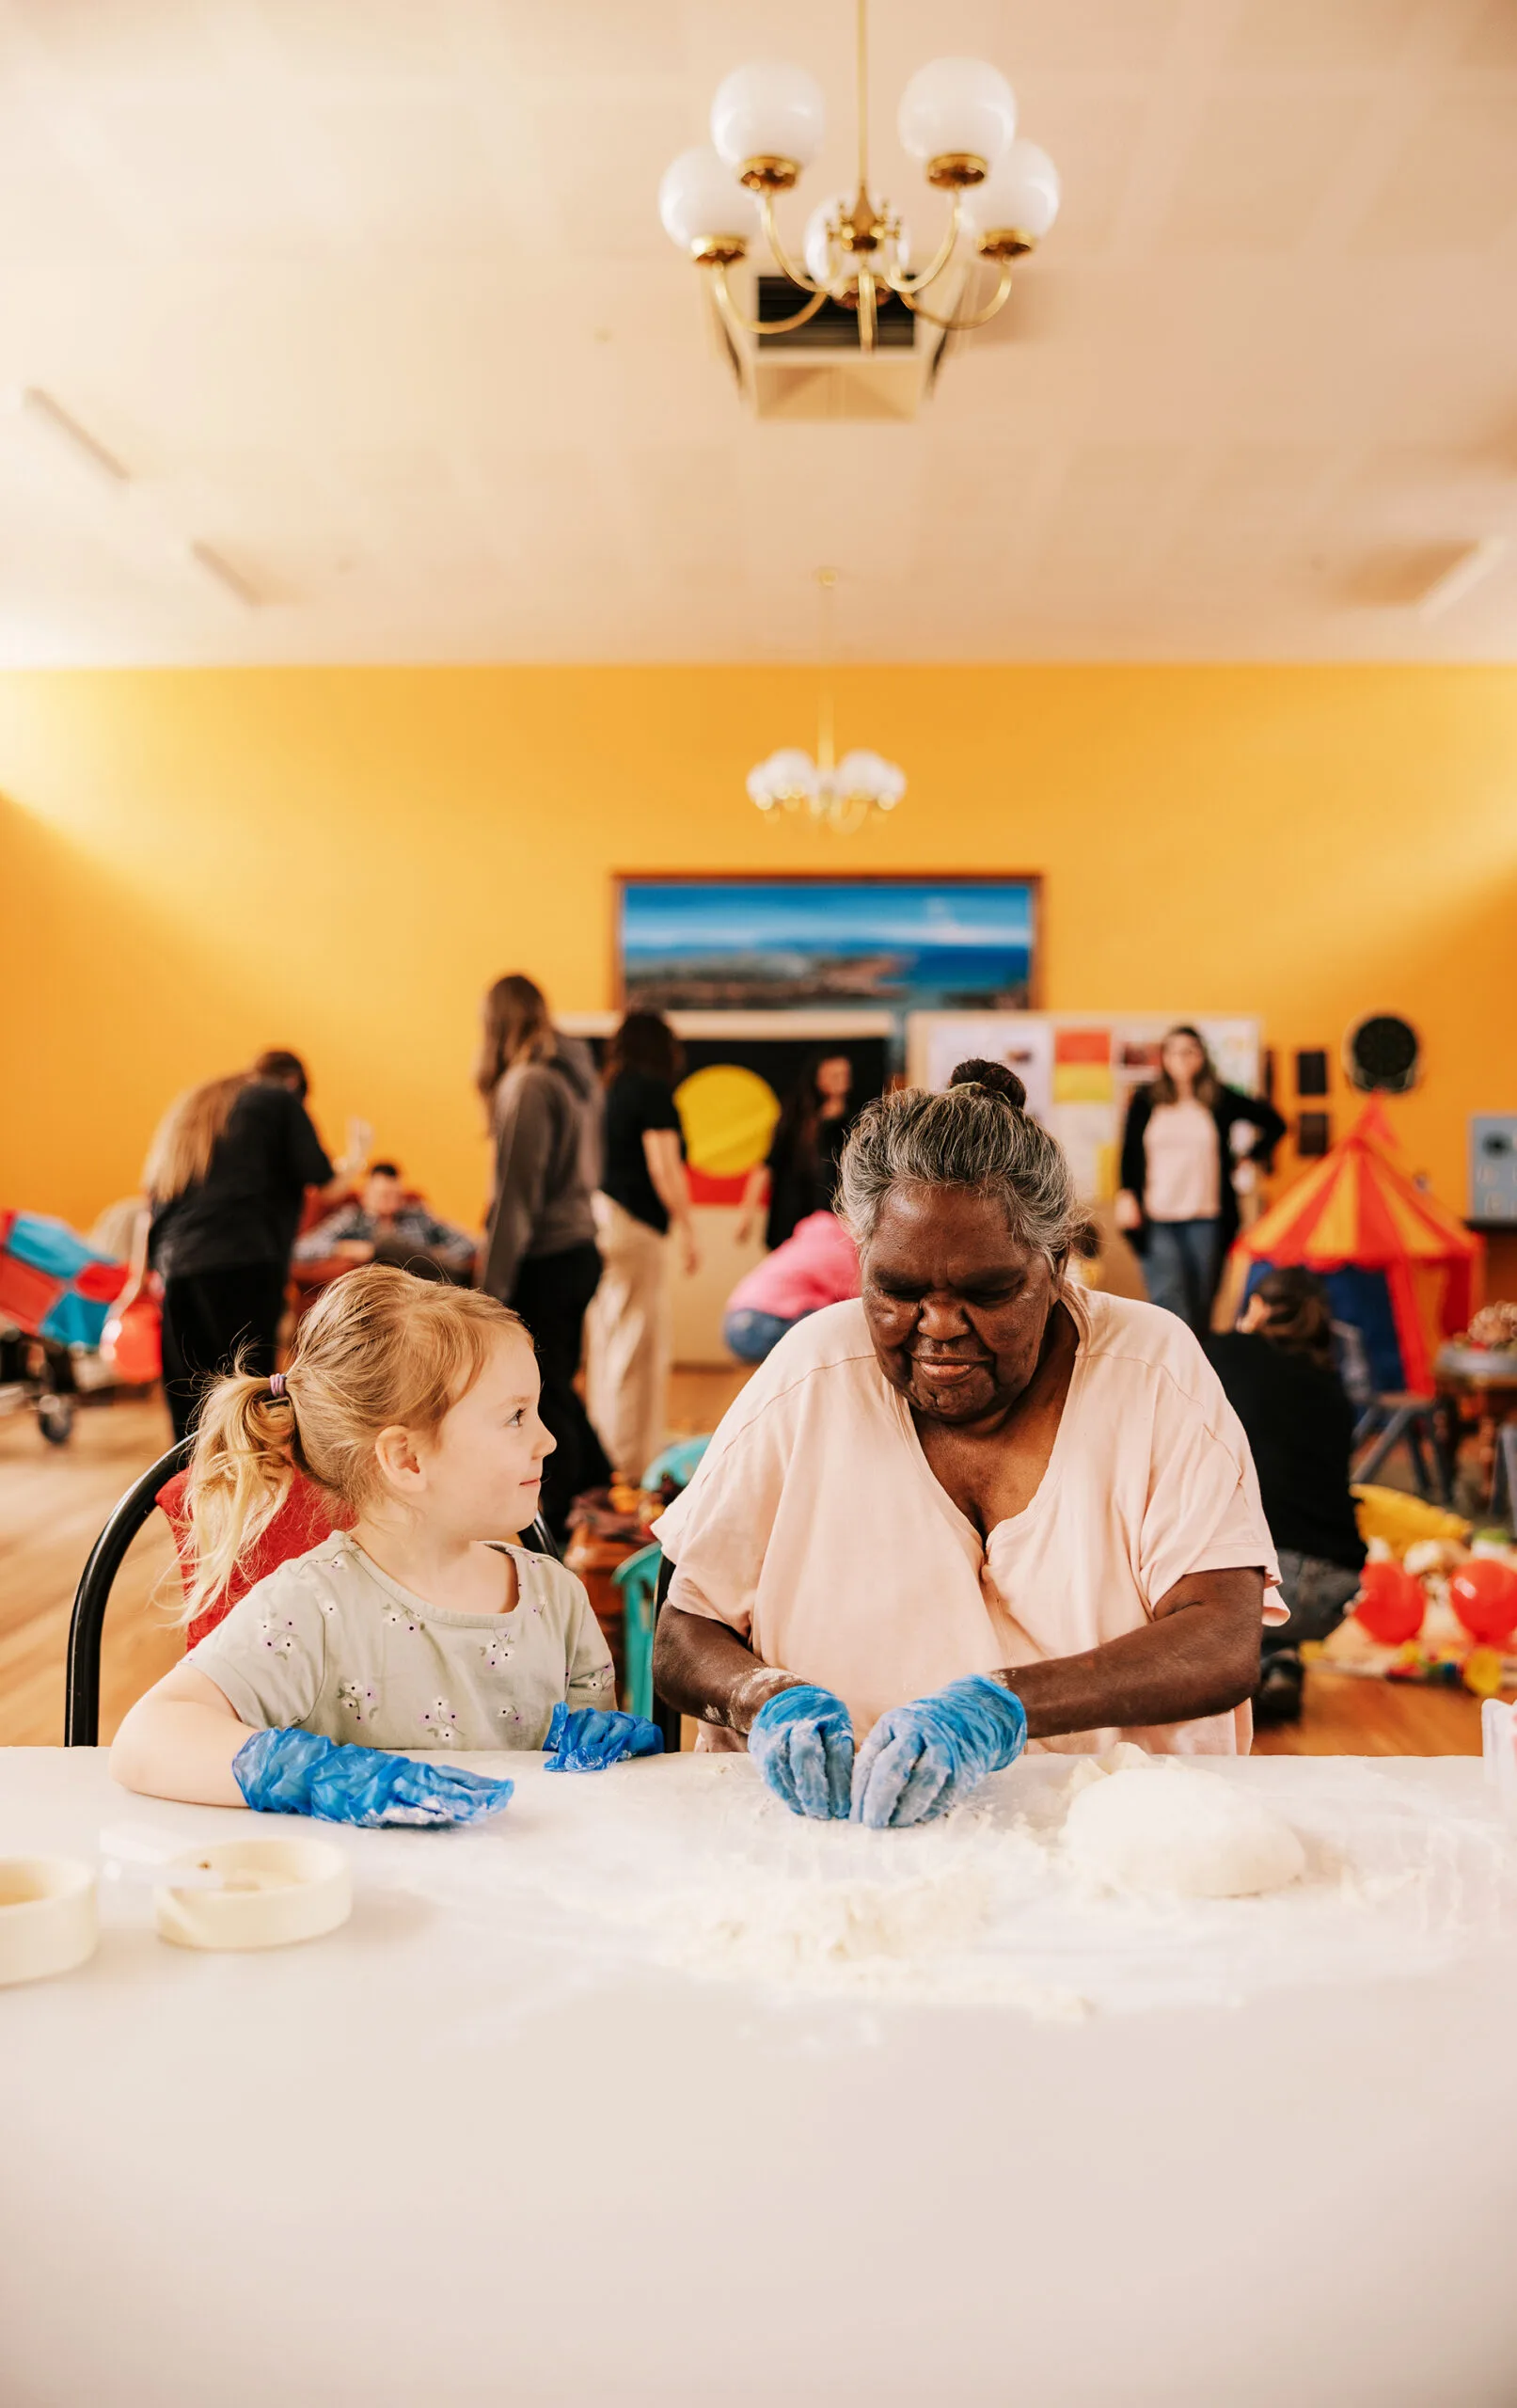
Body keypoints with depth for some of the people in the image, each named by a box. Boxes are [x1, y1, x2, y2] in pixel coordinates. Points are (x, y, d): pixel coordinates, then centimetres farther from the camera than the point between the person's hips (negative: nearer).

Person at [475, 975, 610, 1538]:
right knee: (558, 1390, 20)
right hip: (580, 1251, 9)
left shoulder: (527, 1084, -15)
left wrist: (493, 1286, -13)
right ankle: (603, 1495, 28)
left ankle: (560, 1528, 9)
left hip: (543, 1260, -9)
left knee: (547, 1398, 1)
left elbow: (516, 1196, -17)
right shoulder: (577, 1072, 10)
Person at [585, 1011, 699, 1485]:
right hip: (635, 1224, -8)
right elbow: (664, 1169, -13)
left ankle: (607, 1453, 23)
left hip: (600, 1215, 8)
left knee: (605, 1338, 14)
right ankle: (635, 1462, 0)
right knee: (640, 1343, -3)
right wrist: (687, 1230, -6)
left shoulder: (607, 1089, 12)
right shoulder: (653, 1091, -7)